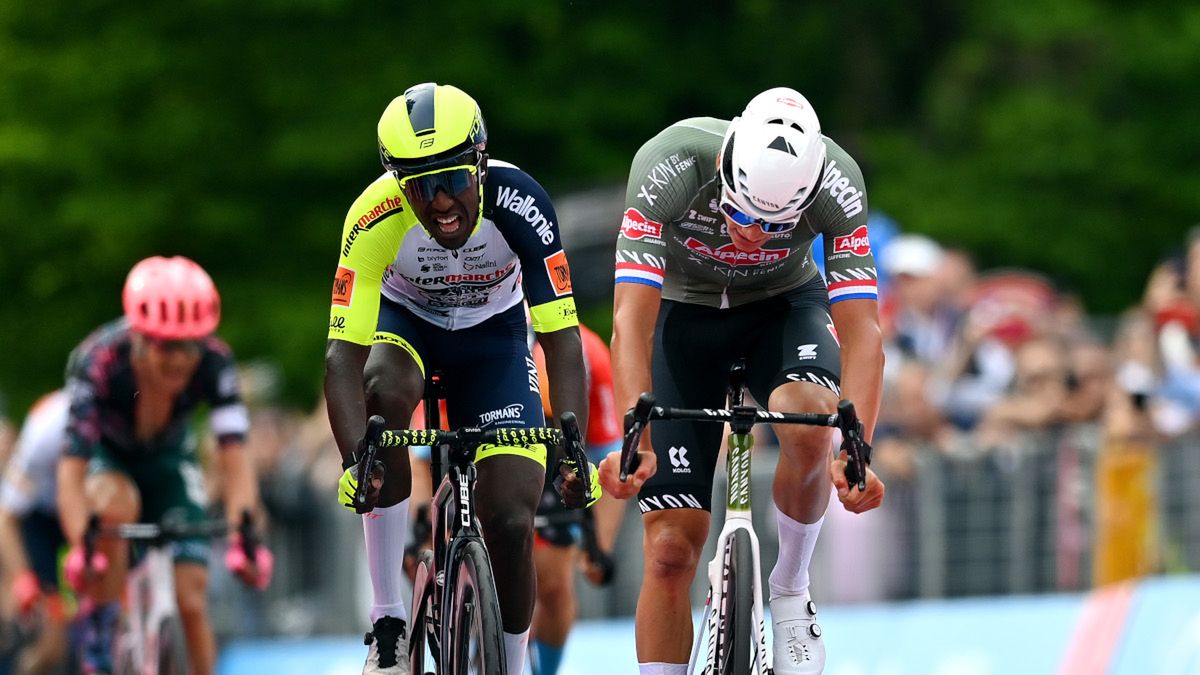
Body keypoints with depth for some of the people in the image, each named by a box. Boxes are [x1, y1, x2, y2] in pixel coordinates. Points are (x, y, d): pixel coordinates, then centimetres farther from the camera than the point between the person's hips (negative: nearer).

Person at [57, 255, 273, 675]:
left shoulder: (214, 362, -30)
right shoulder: (100, 363, -37)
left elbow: (234, 458, -35)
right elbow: (72, 468, -39)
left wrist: (243, 535, -50)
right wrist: (80, 546, -53)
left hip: (168, 457, 2)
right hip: (105, 455, -2)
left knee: (192, 600, -10)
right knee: (116, 505, -37)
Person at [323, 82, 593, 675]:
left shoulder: (518, 204, -32)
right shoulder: (375, 219, -33)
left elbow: (561, 338, -31)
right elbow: (342, 356, -36)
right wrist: (355, 460, -50)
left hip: (491, 332, 1)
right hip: (404, 321, -1)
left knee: (511, 521, -12)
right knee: (387, 391, -36)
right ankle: (389, 620, -27)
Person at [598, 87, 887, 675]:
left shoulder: (836, 182, -31)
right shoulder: (668, 167, -35)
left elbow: (860, 328, -32)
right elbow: (631, 319, -38)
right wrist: (634, 443, -50)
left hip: (785, 304, 0)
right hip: (684, 312, 0)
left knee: (811, 427, -33)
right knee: (671, 549, -9)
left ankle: (790, 590, -8)